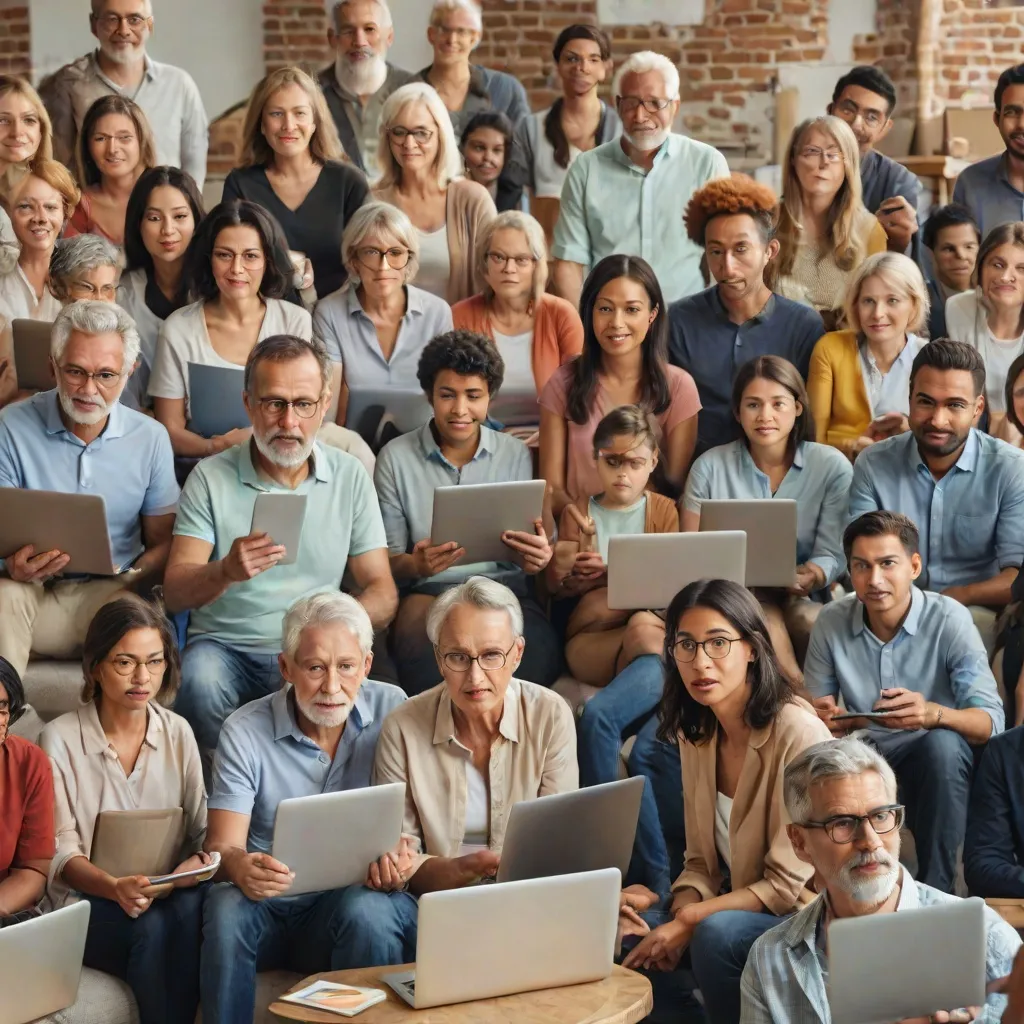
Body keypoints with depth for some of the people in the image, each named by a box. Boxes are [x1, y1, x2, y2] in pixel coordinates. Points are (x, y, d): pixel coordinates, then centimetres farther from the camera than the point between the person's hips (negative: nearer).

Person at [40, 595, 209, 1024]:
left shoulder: (177, 732, 8)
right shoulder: (59, 739, -4)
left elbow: (203, 827, 5)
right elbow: (61, 853, -7)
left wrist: (199, 861, -19)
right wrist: (114, 888, -26)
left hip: (170, 895, 3)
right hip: (87, 901, -3)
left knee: (191, 908, -32)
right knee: (149, 926, -34)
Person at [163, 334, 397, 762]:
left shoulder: (350, 477, 7)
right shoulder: (211, 478, 1)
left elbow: (382, 592, 4)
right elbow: (174, 593, -7)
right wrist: (225, 572, -30)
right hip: (224, 646, 0)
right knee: (200, 682, -34)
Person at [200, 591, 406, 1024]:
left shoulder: (391, 710, -1)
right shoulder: (245, 731, -4)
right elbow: (222, 846, -10)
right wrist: (240, 867, -35)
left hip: (355, 895, 0)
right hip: (267, 906, 0)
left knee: (366, 908, -34)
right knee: (227, 908, -32)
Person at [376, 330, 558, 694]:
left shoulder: (517, 455, 14)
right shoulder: (396, 458, 9)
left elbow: (537, 552, 13)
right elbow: (387, 560, 8)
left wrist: (539, 558, -13)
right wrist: (415, 565, -17)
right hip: (428, 592, -1)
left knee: (538, 651, -36)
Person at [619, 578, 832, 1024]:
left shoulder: (797, 733, -21)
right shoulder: (696, 733, 3)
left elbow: (788, 885, -19)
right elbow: (702, 861, 6)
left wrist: (690, 921, -23)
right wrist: (678, 918, -14)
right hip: (740, 908, 7)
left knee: (717, 934, -32)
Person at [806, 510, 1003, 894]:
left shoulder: (949, 620, -14)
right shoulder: (831, 622, -5)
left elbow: (990, 721, -21)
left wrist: (933, 714, -44)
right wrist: (822, 718, -25)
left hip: (935, 763, -2)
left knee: (943, 744, -36)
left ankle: (936, 890, -22)